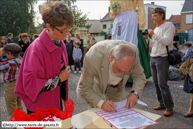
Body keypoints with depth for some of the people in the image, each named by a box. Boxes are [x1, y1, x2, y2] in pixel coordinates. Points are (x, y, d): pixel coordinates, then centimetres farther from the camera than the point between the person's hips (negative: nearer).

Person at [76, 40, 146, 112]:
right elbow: (84, 88, -30)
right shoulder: (93, 57, -42)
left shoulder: (134, 51, -34)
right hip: (95, 84, -2)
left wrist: (135, 93, -35)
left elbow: (139, 76, -16)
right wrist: (101, 103, -46)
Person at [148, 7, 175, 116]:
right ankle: (162, 103, 22)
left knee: (162, 84, -10)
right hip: (153, 58, 8)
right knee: (157, 83, 10)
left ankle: (169, 107, 3)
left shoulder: (168, 25, -4)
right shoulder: (156, 28, 21)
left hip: (162, 58, -8)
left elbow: (167, 41, -17)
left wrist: (154, 35, -14)